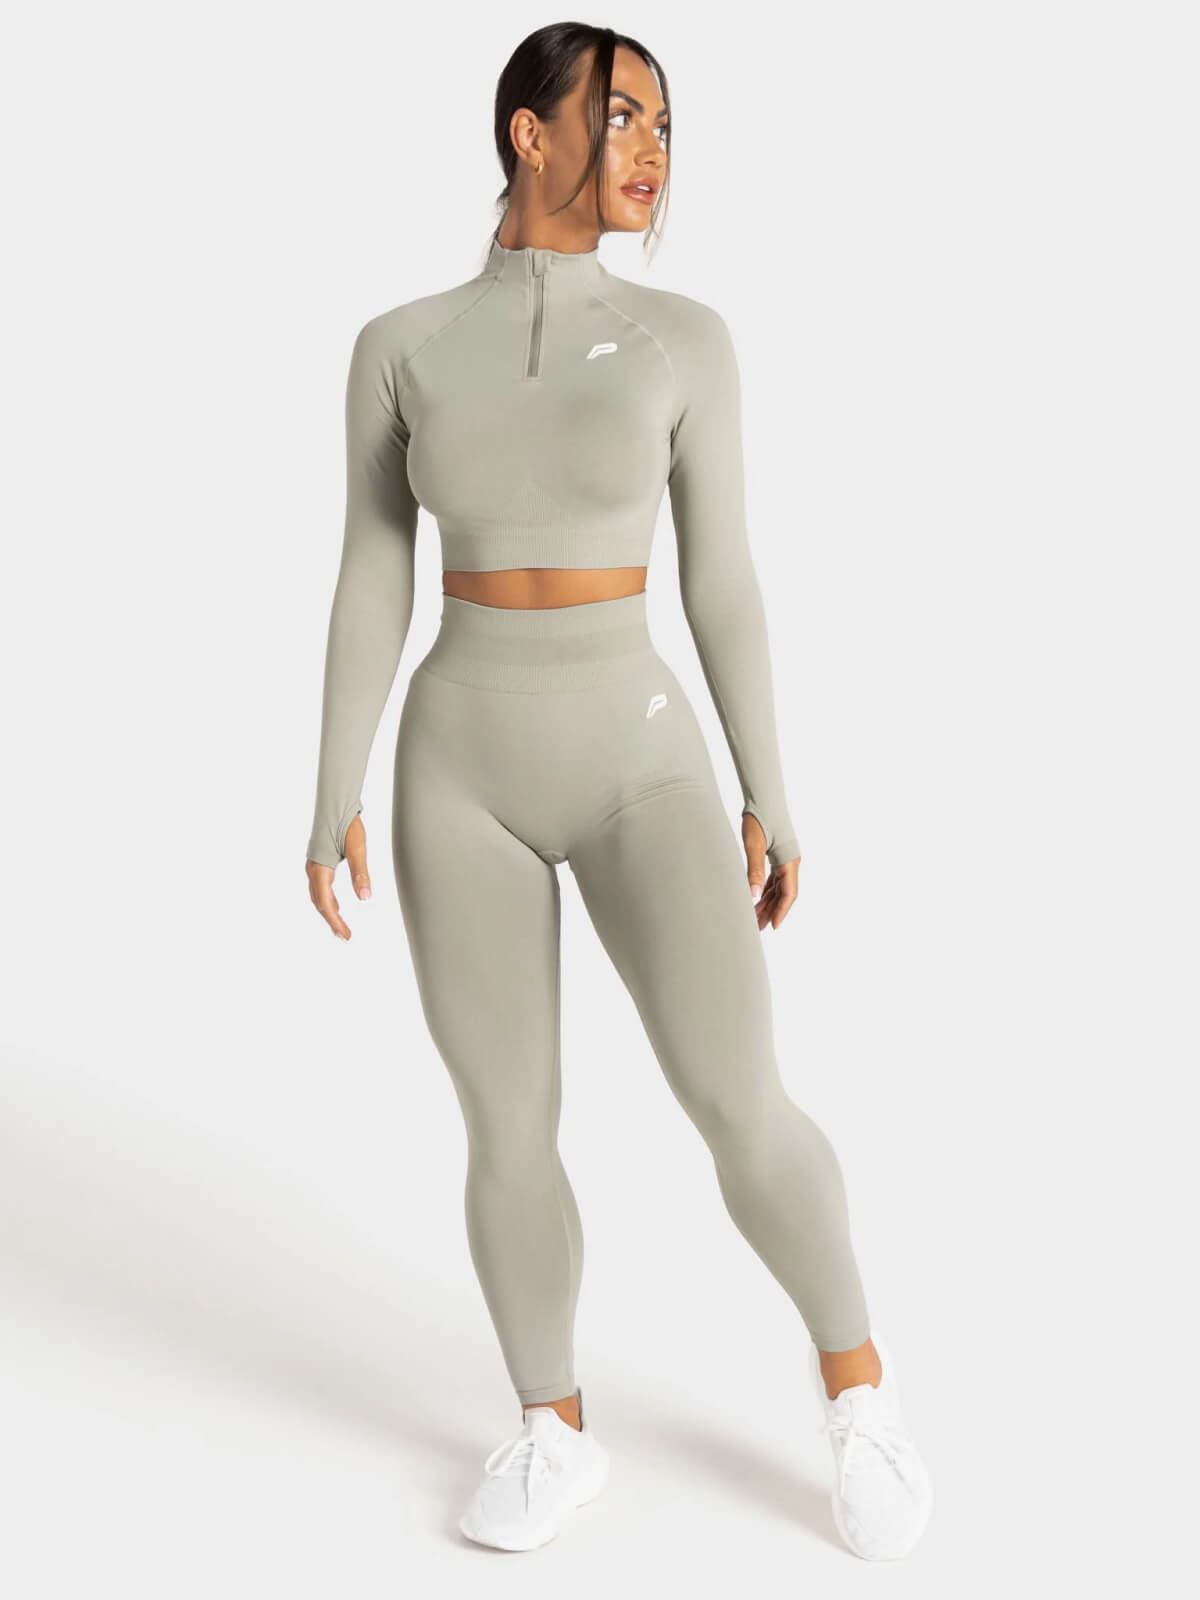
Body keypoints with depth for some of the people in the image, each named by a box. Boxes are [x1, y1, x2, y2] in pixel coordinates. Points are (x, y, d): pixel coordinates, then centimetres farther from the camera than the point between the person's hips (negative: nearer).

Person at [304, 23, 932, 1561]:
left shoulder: (684, 336, 0)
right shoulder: (398, 349, 2)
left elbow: (721, 581, 1)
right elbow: (370, 588, 2)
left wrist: (770, 799, 1)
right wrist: (334, 800, -1)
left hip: (637, 763, -1)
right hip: (465, 769, 1)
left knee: (742, 1109, -10)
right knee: (509, 1133, 4)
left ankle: (853, 1378, 16)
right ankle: (556, 1430, 25)